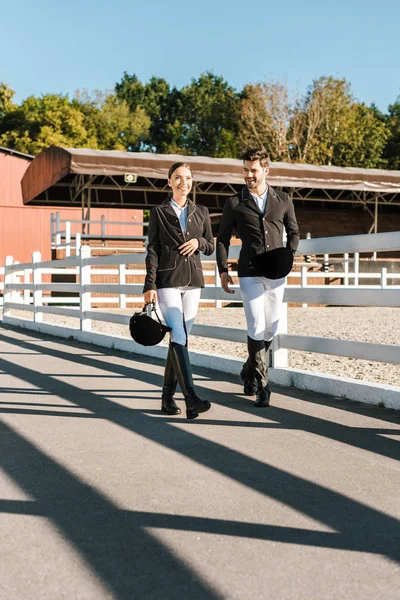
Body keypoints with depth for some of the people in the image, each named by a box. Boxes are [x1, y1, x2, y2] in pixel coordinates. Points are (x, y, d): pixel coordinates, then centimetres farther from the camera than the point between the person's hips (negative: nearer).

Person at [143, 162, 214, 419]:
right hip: (167, 280, -4)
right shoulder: (159, 212, 4)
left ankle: (168, 396, 16)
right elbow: (152, 251, 0)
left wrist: (199, 242, -6)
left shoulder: (201, 212, 12)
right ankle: (191, 398, -20)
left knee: (180, 338, 5)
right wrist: (150, 285, -8)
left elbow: (211, 247, 17)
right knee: (179, 336, -15)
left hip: (193, 281, 4)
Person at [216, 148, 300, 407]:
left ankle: (250, 372, 30)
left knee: (271, 328, 8)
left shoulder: (283, 200, 9)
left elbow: (293, 232, 18)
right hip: (250, 273, -2)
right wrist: (223, 270, 0)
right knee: (256, 328, -10)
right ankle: (261, 384, -1)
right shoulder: (234, 203, 4)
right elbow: (223, 239, 8)